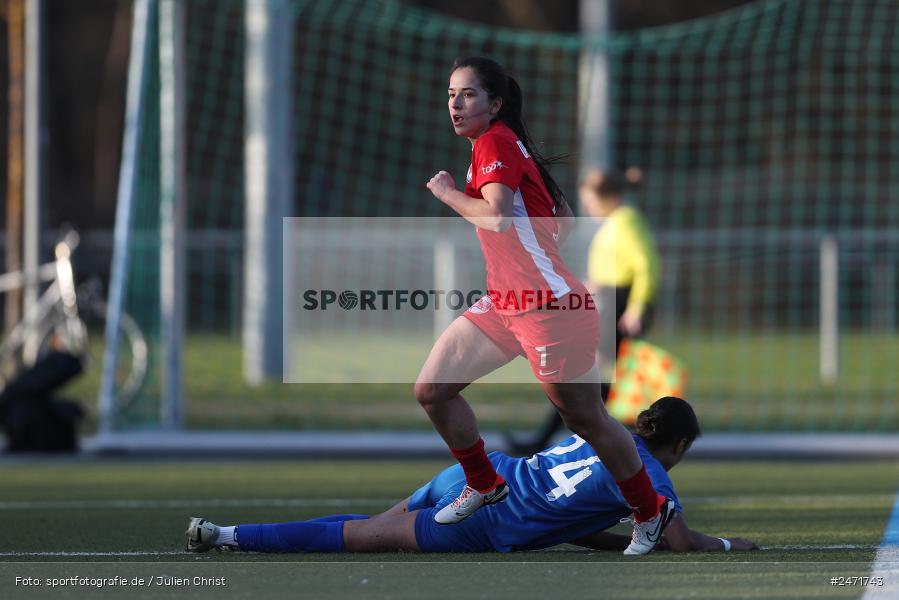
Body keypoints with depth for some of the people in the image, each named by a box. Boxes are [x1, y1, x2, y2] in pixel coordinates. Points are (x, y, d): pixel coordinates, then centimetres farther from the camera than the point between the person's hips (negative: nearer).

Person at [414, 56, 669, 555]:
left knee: (585, 420, 0)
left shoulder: (496, 142, -12)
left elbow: (496, 216, -28)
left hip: (550, 307, -10)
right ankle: (484, 485, 24)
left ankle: (650, 513, 15)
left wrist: (447, 192, -13)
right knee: (431, 391, 5)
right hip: (504, 303, 10)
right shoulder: (495, 146, 15)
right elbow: (562, 219, 22)